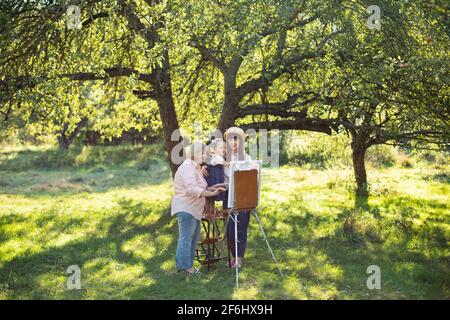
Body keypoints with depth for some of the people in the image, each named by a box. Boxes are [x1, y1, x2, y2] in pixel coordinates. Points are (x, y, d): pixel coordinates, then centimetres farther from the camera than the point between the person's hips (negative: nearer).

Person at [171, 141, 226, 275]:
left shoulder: (195, 167, 17)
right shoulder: (187, 167, -17)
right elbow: (192, 189, -28)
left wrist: (210, 188, 7)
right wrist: (212, 193, -29)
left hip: (193, 209, 11)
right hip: (186, 209, -11)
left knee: (192, 238, 14)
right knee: (186, 238, -5)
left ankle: (187, 265, 21)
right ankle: (184, 266, 0)